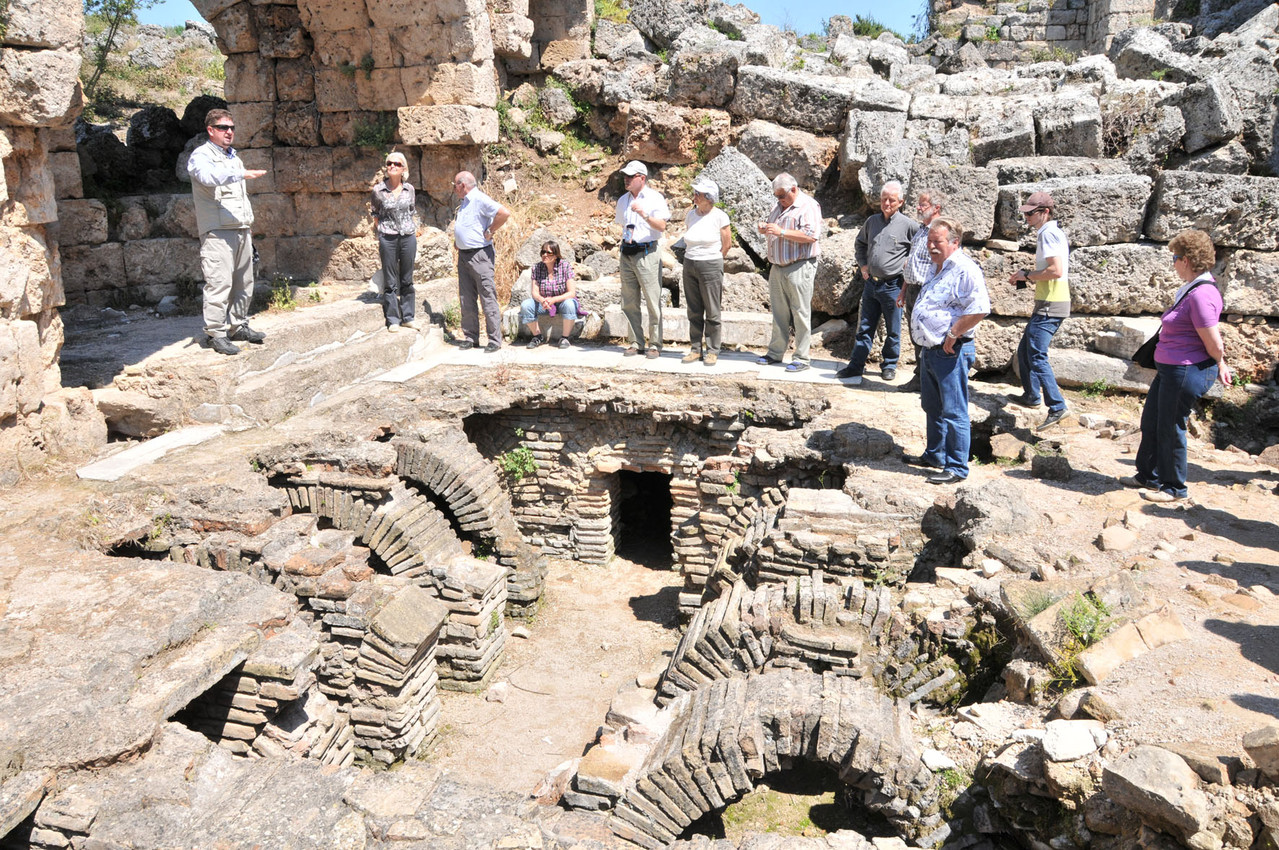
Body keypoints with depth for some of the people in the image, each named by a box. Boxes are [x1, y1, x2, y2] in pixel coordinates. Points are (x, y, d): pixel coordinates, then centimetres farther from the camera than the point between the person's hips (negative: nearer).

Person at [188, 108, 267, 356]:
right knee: (219, 283, -11)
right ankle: (216, 333, -8)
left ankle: (238, 326, 20)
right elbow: (209, 177, -26)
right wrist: (242, 173, -35)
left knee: (243, 282, 9)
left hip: (241, 229, 8)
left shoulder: (233, 157, 23)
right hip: (217, 231, -8)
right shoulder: (201, 156, -2)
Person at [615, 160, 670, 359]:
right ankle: (636, 343, 15)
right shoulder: (623, 200, 15)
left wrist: (644, 214, -26)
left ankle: (655, 345, 2)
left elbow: (662, 226, -14)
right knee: (629, 303, 7)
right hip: (627, 254, 6)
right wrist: (622, 245, 15)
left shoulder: (655, 198, -4)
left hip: (647, 253, -6)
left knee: (653, 302, -5)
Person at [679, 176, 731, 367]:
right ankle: (695, 349, 16)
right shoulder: (690, 215, 6)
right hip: (689, 265, 5)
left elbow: (727, 244, -1)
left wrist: (711, 260, 6)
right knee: (694, 312, 8)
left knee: (712, 312, 1)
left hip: (711, 267, -5)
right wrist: (692, 258, 15)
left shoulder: (719, 216, -8)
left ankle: (712, 351, 9)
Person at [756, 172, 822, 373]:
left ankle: (801, 358, 1)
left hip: (799, 268, -8)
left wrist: (781, 232, -22)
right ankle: (775, 353, 19)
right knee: (779, 313, 12)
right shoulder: (778, 206, 18)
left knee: (800, 313, -4)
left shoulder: (808, 206, -8)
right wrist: (765, 229, 6)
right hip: (777, 267, 8)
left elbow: (811, 236, -20)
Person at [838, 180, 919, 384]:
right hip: (871, 282, 5)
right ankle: (856, 365, 14)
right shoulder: (872, 221, 9)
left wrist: (909, 263, -7)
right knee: (865, 327, 9)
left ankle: (889, 365, 21)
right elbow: (860, 243, 26)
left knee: (893, 330, 8)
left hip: (892, 285, -5)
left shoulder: (908, 224, -8)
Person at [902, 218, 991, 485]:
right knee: (932, 407, 20)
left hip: (950, 352, -10)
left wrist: (952, 336, -19)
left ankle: (957, 467, 3)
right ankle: (935, 455, 34)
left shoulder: (965, 270, -16)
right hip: (931, 350, 10)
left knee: (953, 412, -4)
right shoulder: (937, 268, 15)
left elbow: (978, 310, -25)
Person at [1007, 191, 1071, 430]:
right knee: (1025, 349, 20)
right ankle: (1031, 396, 30)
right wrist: (1025, 277, 13)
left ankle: (1057, 406, -13)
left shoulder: (1048, 233, -14)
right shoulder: (1053, 232, 18)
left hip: (1050, 305, -11)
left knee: (1037, 356, -12)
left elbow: (1056, 270, -25)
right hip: (1048, 304, 11)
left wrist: (1027, 275, -13)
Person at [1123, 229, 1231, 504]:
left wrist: (1219, 365, -3)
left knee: (1170, 428, 3)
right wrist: (1219, 364, 16)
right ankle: (1148, 475, 35)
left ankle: (1175, 488, 18)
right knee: (1151, 422, 19)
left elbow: (1215, 345, -21)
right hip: (1170, 369, 10)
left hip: (1187, 372, -10)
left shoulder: (1201, 294, -24)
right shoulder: (1193, 289, 10)